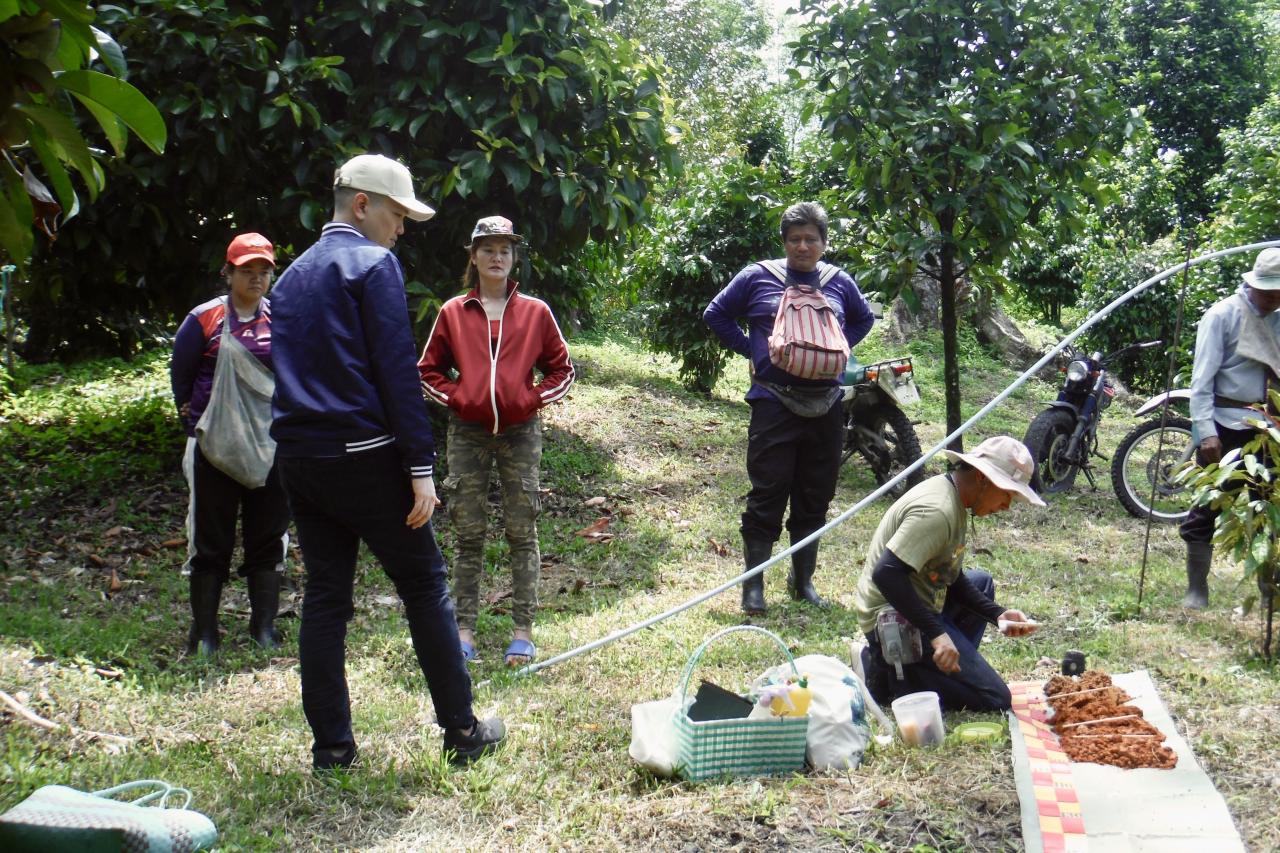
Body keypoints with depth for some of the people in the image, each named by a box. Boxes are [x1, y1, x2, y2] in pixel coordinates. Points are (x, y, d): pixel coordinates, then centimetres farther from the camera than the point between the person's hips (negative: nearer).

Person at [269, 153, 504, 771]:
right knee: (424, 587, 3)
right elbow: (397, 371, -14)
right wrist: (421, 465, -14)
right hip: (364, 456, -7)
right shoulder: (373, 263, -7)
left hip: (299, 459, 7)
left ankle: (331, 745, 11)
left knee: (324, 596, 9)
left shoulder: (294, 275, 18)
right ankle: (461, 730, 9)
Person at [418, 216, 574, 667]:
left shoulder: (535, 312, 3)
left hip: (520, 432, 0)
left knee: (522, 533, 2)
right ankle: (465, 628, 11)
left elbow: (561, 369, 10)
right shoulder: (452, 312, 4)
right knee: (468, 535, 4)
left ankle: (523, 631, 7)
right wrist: (455, 396, -2)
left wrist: (533, 398, -3)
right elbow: (428, 370, 12)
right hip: (468, 434, 1)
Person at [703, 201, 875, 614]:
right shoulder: (758, 278, 0)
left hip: (825, 406, 4)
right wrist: (749, 349, 1)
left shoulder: (840, 283, 10)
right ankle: (753, 584, 3)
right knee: (767, 496, -4)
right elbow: (716, 314, 8)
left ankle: (803, 579, 22)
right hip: (773, 403, -4)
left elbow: (863, 319, 27)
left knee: (815, 497, 10)